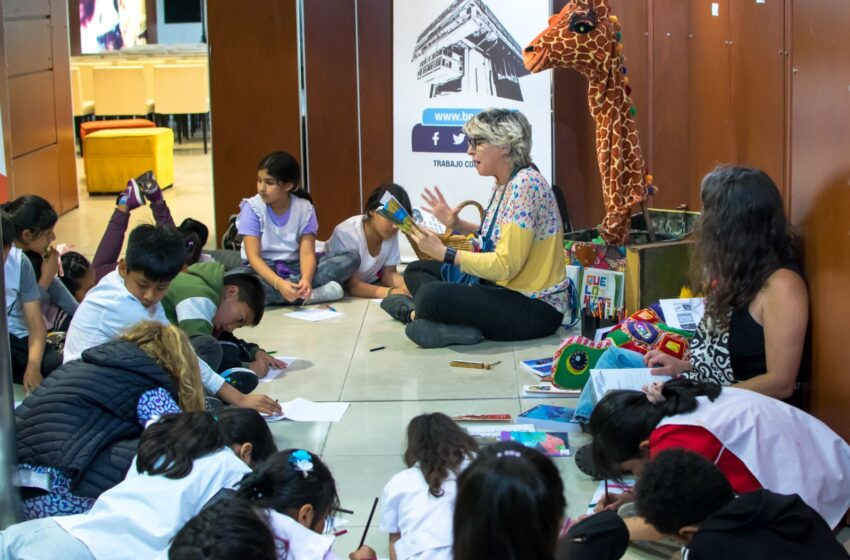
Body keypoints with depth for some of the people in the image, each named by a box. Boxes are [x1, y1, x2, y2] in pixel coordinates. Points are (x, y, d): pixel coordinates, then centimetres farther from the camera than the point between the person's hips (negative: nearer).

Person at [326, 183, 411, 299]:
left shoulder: (391, 233, -14)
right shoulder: (346, 234, -30)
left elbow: (388, 274, -8)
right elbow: (351, 285, -33)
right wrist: (390, 292, -47)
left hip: (368, 283, 4)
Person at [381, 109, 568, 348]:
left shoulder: (525, 184, -19)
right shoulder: (503, 183, 9)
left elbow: (506, 265, -23)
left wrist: (444, 253, -18)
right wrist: (458, 225, 6)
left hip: (536, 308, -11)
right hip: (506, 288, 11)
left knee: (431, 295, -31)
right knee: (415, 271, 14)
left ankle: (415, 313, -1)